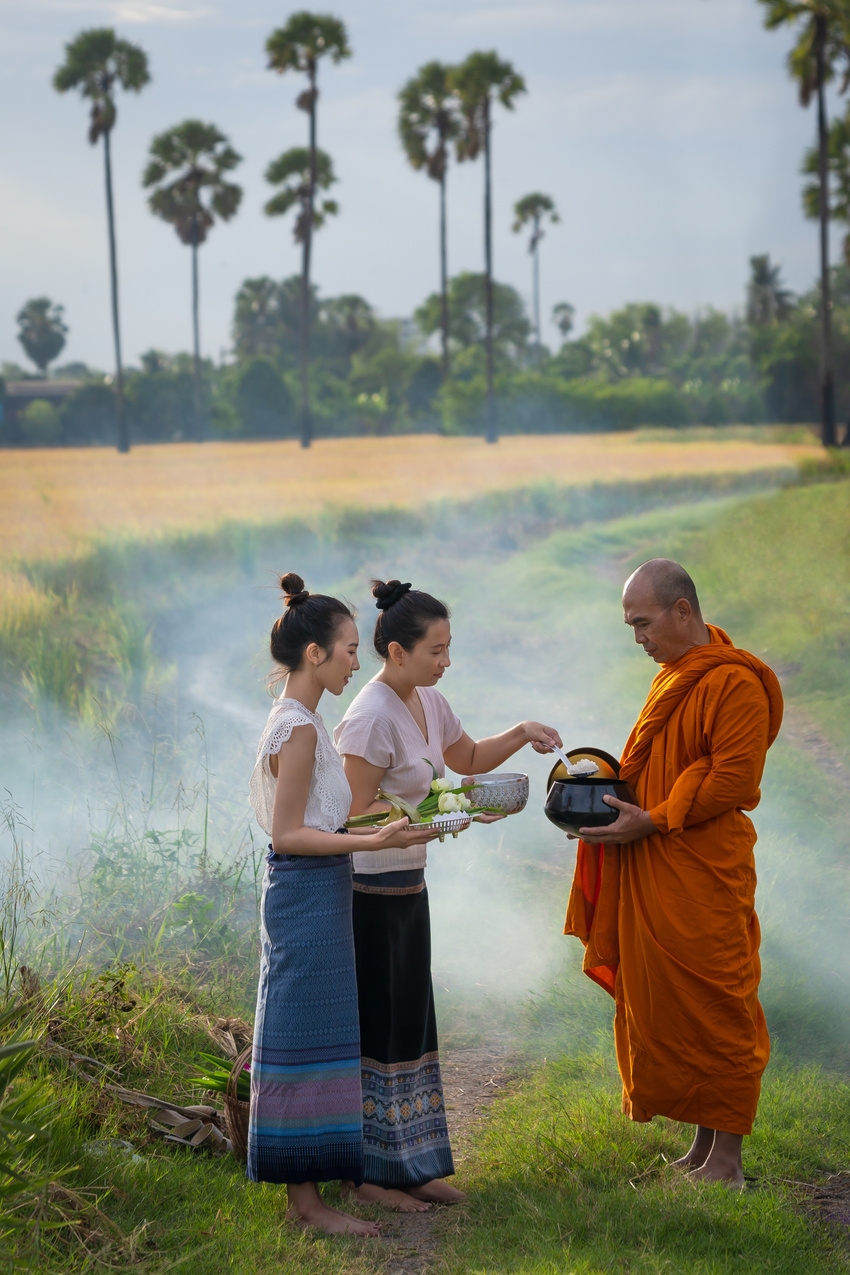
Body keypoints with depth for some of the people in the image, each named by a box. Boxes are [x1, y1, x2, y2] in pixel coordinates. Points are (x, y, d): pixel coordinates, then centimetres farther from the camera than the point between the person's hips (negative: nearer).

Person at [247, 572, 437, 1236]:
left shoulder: (296, 721, 12)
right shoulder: (300, 727, -18)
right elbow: (287, 834, -19)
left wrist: (383, 820, 23)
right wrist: (374, 841, -25)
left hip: (310, 892, 10)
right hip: (308, 891, -10)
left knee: (316, 1039, 14)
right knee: (308, 1037, -4)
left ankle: (306, 1188, 22)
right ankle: (307, 1198, 2)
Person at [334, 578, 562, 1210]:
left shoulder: (428, 702, 6)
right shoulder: (371, 718, -21)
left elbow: (469, 758, 24)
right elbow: (358, 816, -22)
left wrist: (521, 733, 7)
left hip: (408, 885, 9)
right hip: (368, 890, -9)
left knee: (411, 1021, 12)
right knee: (374, 1024, 0)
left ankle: (411, 1166, 21)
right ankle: (370, 1172, 11)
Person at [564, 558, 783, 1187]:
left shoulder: (735, 682, -15)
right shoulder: (674, 676, 16)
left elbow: (734, 781, -20)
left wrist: (651, 821, -19)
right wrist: (611, 791, 8)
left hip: (704, 881, -9)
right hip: (653, 878, 9)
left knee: (716, 1013, -2)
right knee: (665, 1009, 12)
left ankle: (727, 1159, 6)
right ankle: (702, 1149, 21)